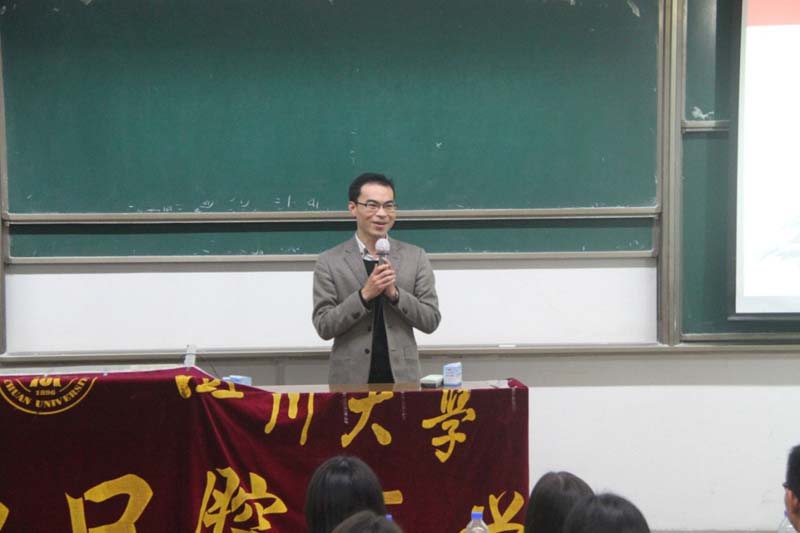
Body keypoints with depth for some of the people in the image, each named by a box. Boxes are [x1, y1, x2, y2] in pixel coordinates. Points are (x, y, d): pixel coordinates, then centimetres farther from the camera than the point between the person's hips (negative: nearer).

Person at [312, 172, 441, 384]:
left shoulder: (415, 257, 4)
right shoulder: (329, 262, 0)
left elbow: (431, 321, 1)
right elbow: (323, 326, -4)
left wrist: (395, 293, -13)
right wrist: (364, 295, -16)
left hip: (402, 377, 1)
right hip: (351, 380, -1)